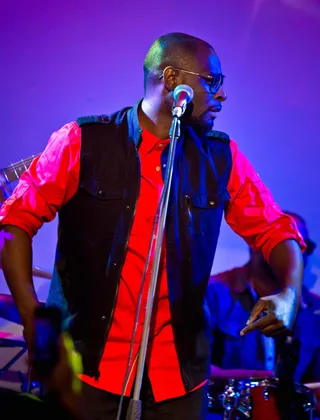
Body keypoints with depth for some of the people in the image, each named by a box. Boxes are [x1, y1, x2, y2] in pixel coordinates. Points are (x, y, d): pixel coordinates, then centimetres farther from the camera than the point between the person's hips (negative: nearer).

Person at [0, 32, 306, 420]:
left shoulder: (221, 158, 3)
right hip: (89, 365, -2)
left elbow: (275, 230, 7)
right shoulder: (82, 142, -5)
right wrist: (32, 316, -12)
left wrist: (289, 294, -13)